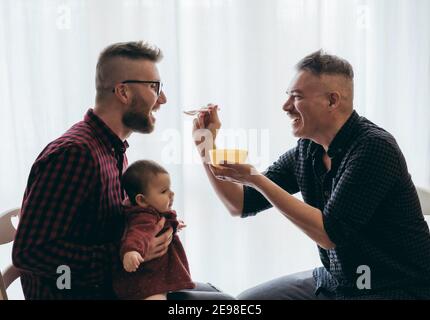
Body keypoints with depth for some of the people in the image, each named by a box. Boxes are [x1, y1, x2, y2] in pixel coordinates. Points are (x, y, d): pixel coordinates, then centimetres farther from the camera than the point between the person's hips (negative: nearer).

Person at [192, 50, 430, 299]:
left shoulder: (374, 147, -22)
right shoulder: (306, 150, -1)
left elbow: (329, 234, -26)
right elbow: (241, 204, 5)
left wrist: (255, 178, -26)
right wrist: (207, 147, -7)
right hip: (335, 281, 7)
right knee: (245, 302, 3)